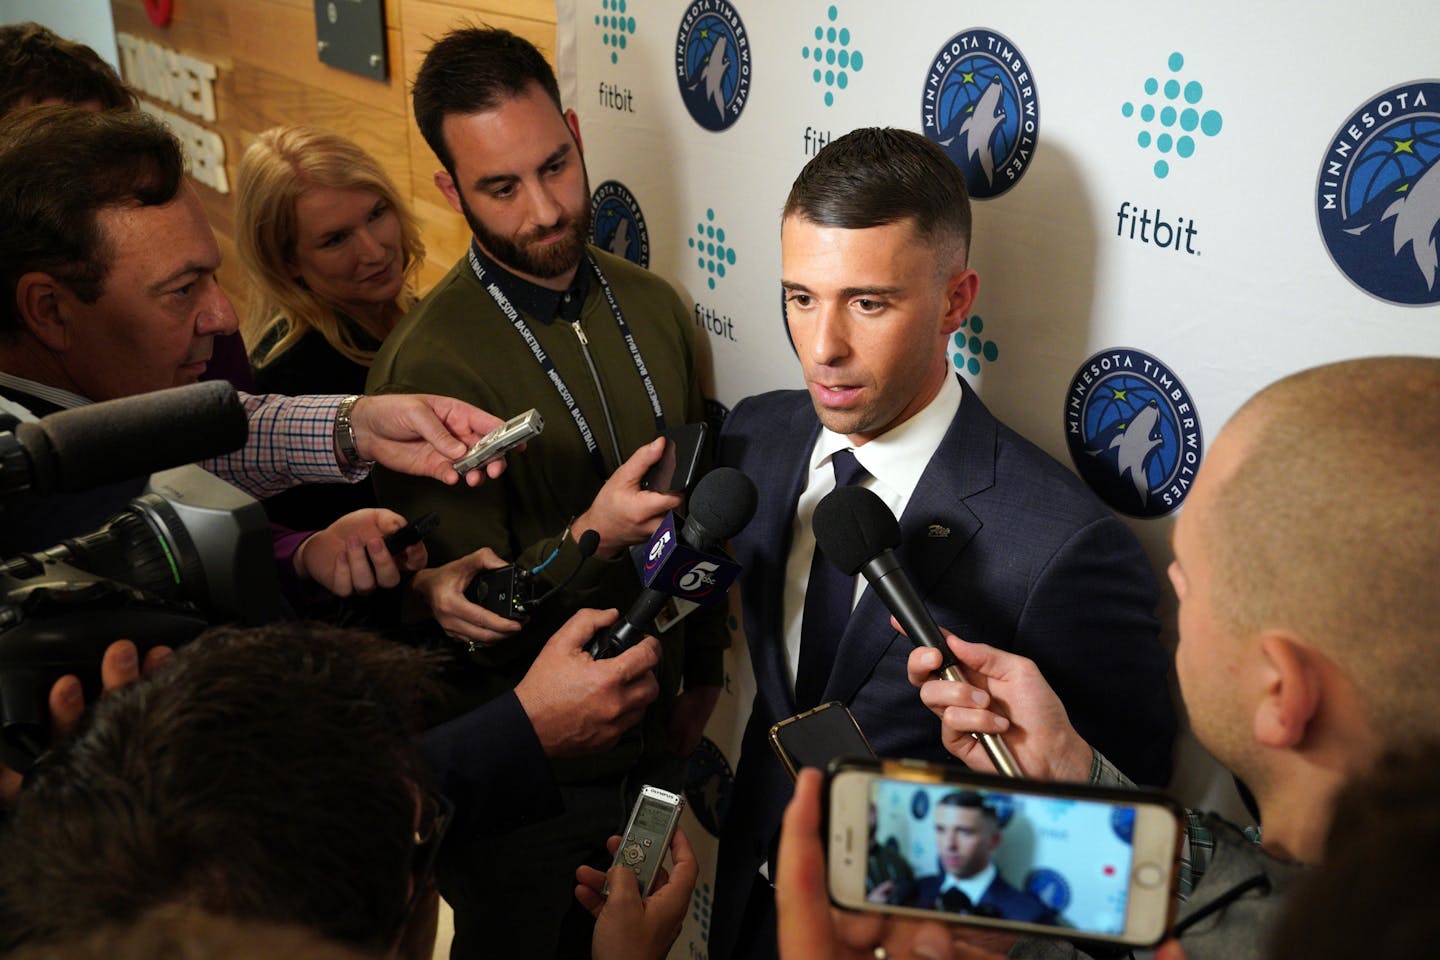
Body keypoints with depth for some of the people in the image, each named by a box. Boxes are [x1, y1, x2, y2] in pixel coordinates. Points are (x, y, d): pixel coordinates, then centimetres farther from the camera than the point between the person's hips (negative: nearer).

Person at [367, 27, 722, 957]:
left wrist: (703, 673, 8)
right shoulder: (428, 363, -24)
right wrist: (587, 539, -37)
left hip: (652, 738, 5)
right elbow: (455, 612, -21)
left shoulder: (653, 306, -4)